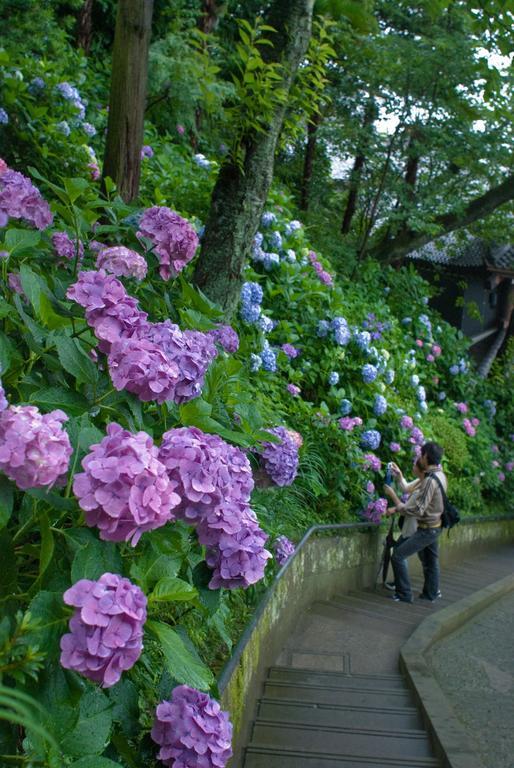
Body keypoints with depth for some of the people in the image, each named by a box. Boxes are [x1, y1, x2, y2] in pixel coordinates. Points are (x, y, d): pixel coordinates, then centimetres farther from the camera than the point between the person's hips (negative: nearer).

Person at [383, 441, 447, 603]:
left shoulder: (430, 480, -26)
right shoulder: (440, 475, 3)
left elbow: (416, 510, -26)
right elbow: (418, 500, 10)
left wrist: (392, 495, -20)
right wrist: (396, 508, 7)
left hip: (427, 529, -9)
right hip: (435, 526, 9)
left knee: (398, 555, -6)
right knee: (430, 561, 20)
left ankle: (404, 594, 0)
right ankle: (431, 593, 32)